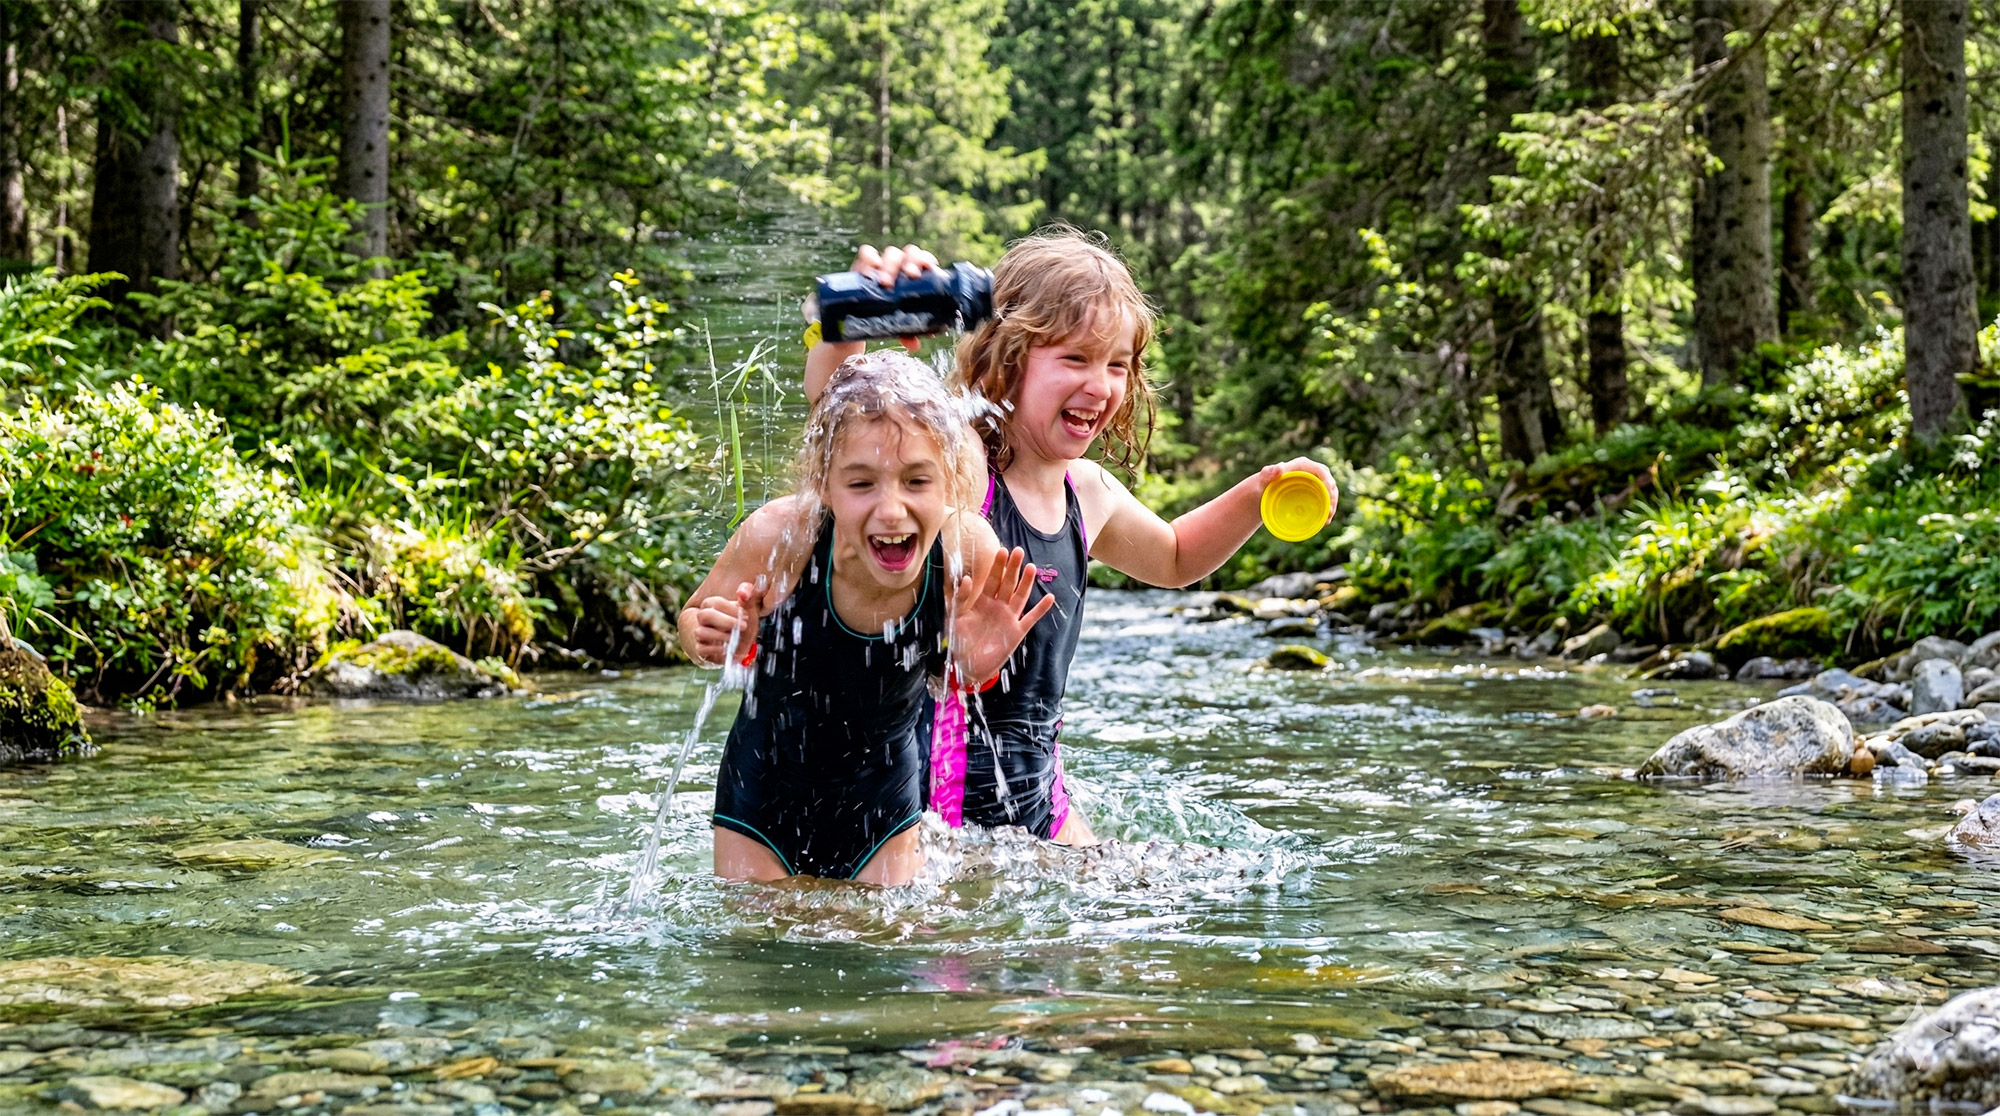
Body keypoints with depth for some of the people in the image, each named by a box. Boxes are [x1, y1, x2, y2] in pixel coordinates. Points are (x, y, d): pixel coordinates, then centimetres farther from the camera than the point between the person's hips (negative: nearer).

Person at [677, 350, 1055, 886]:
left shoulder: (970, 551, -25)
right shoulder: (780, 538, -29)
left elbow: (944, 674, -5)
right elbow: (694, 617, -7)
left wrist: (974, 667, -28)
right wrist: (720, 642, -30)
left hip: (884, 803, 1)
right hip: (765, 796, -1)